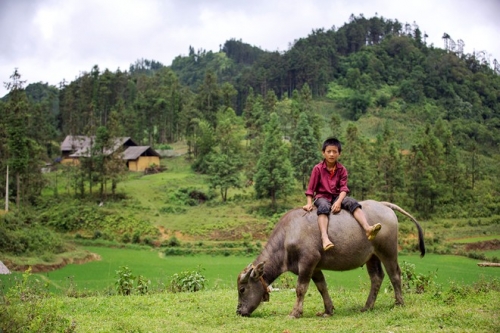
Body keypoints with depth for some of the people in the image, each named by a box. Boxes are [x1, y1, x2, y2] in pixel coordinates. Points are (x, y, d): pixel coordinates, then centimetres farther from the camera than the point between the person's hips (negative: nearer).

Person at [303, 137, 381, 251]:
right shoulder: (318, 168, -1)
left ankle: (367, 228, -43)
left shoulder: (342, 169, 5)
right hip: (322, 196, -3)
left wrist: (339, 201, -21)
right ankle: (324, 237, -56)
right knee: (324, 207, -37)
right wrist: (309, 203, -13)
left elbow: (343, 188, -4)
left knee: (352, 202, -25)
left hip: (337, 196, 3)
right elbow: (311, 188, 0)